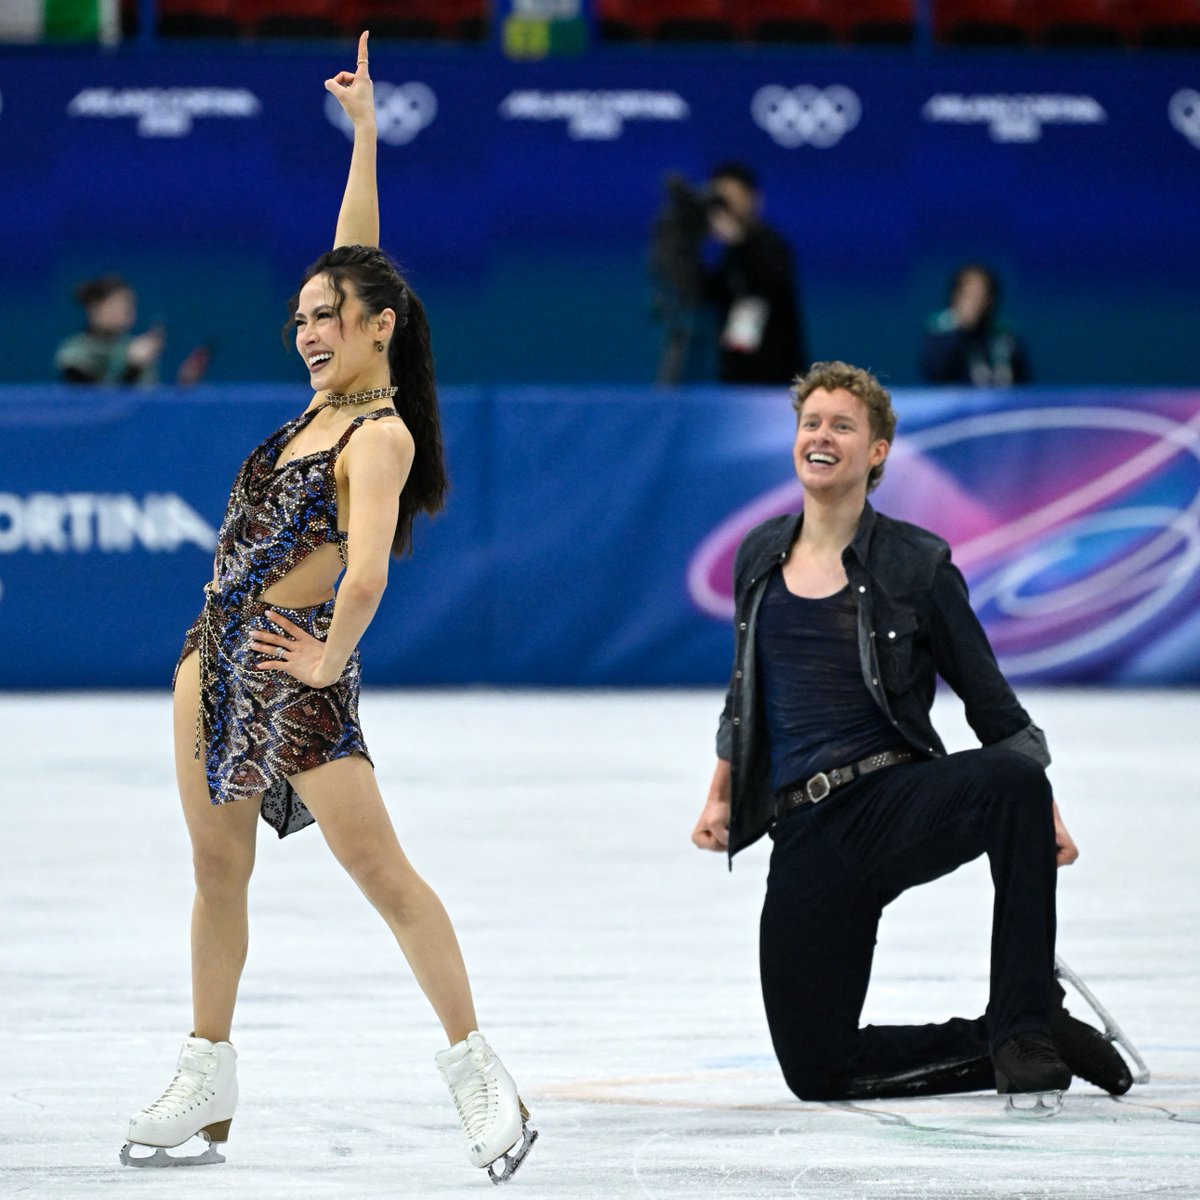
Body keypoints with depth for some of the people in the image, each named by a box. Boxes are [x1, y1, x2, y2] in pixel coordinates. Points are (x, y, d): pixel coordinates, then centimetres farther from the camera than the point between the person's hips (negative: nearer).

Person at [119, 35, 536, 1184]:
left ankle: (480, 1075, -4)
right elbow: (355, 265, 16)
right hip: (217, 653, 9)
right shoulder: (334, 400, 7)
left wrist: (330, 658, -16)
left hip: (289, 673, -9)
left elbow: (365, 577, -31)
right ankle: (204, 1088, 17)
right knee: (218, 870, 11)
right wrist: (363, 135, 12)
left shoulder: (380, 436, -17)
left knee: (384, 876, -7)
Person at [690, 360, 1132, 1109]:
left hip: (900, 803, -3)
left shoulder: (915, 563, -1)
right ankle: (1006, 1046, 13)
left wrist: (1045, 810, -8)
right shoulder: (761, 556, 11)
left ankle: (1027, 1026, -29)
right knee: (815, 1067, -7)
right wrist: (722, 798, 24)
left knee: (1012, 780, -39)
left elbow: (989, 700, 1)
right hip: (805, 838, 3)